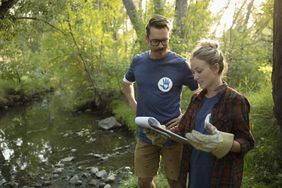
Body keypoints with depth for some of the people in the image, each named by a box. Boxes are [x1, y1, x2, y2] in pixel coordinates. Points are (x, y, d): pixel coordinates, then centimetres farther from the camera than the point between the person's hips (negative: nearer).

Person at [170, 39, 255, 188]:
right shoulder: (197, 99, 5)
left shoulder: (235, 100, -14)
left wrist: (222, 143, -31)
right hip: (194, 170, 5)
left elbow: (246, 142, -14)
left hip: (220, 176, -5)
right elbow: (183, 128, 7)